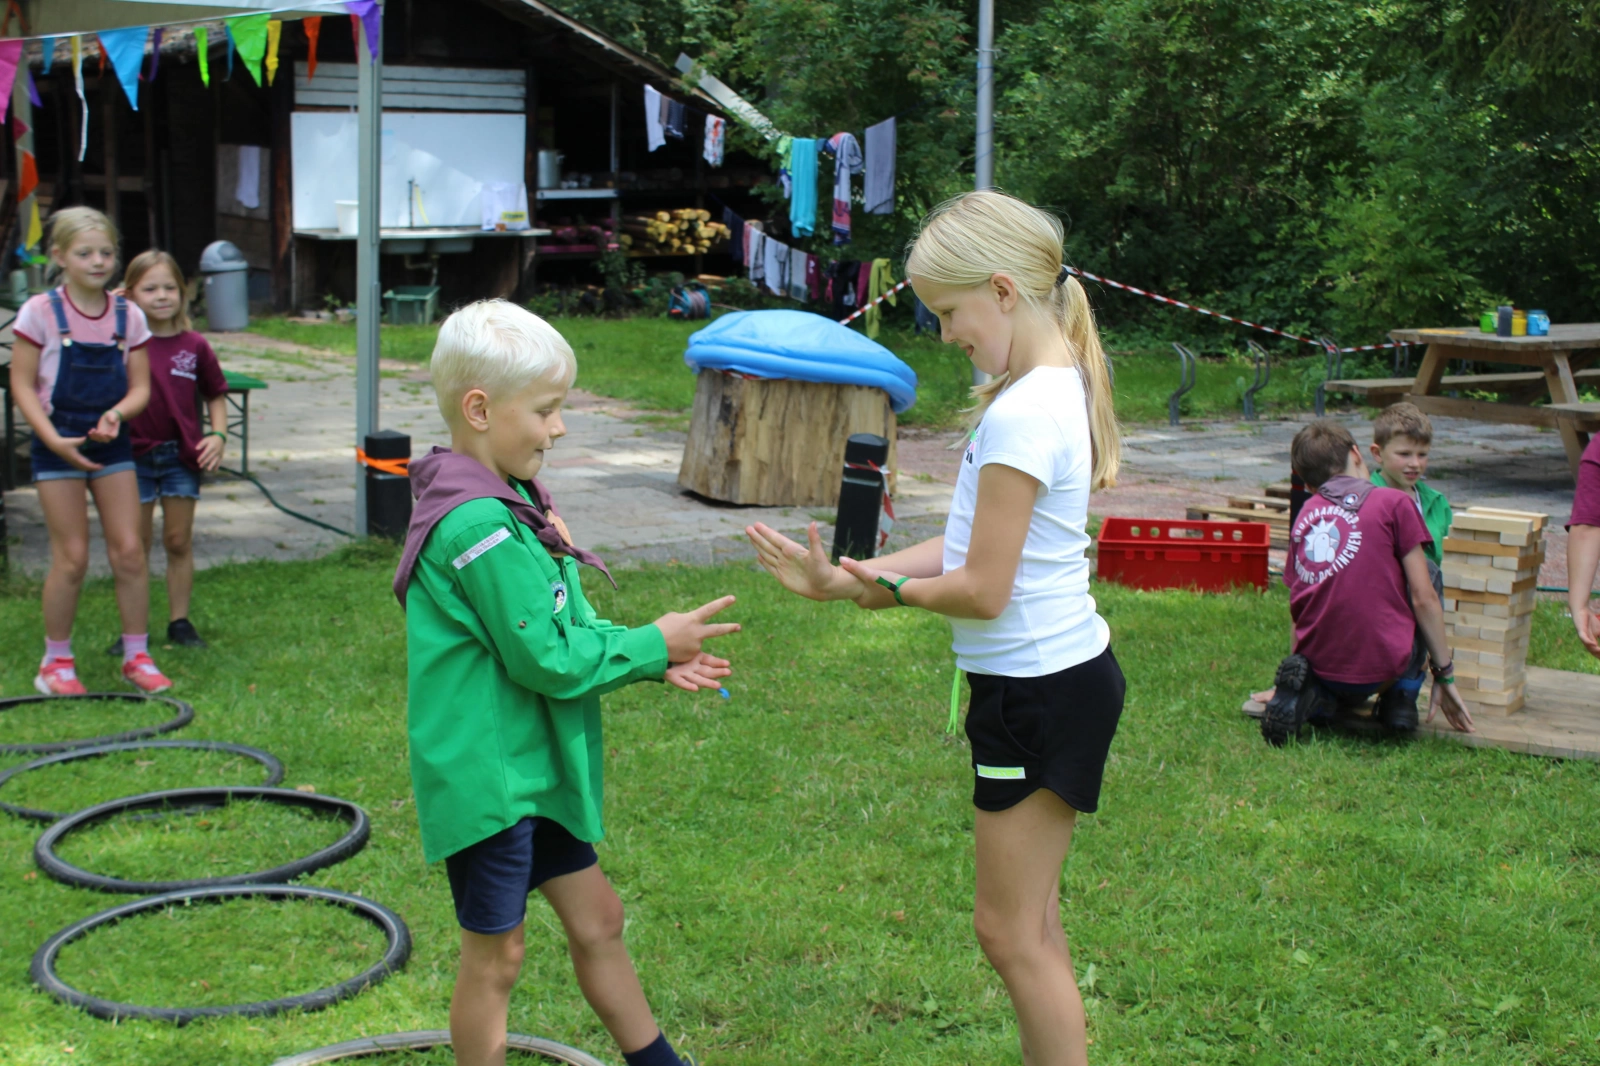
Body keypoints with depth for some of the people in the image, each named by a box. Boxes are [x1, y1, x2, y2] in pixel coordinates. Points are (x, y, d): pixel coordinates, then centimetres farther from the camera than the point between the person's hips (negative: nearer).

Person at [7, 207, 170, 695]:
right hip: (59, 445, -3)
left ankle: (137, 655, 13)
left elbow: (140, 387, 4)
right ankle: (57, 661, 14)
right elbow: (22, 384, -7)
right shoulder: (41, 312, -8)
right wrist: (53, 439, -18)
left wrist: (116, 414, -17)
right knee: (72, 558, -2)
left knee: (129, 550, 1)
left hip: (111, 442, 3)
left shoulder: (128, 316, 1)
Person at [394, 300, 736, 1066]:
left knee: (596, 919, 20)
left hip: (531, 769, 10)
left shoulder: (504, 504, 8)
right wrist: (652, 645, -10)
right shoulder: (480, 528, -25)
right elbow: (548, 659, -22)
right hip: (485, 778, -10)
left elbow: (559, 628, 13)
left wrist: (650, 659, 0)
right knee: (496, 955, 5)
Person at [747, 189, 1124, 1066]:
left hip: (1042, 690, -10)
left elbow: (982, 588, -22)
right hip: (1053, 674, 10)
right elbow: (974, 545, 9)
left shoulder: (1023, 415, -23)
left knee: (1012, 929, 2)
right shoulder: (1054, 386, 8)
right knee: (1026, 925, 18)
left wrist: (878, 588, -5)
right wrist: (848, 577, 3)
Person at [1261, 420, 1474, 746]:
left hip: (1320, 667, 4)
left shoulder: (1304, 516, 14)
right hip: (1382, 667, -4)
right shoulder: (1394, 503, 1)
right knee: (1427, 570, 21)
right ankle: (1401, 697, 12)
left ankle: (1313, 697, 2)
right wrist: (1445, 674, 8)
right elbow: (1423, 598, -1)